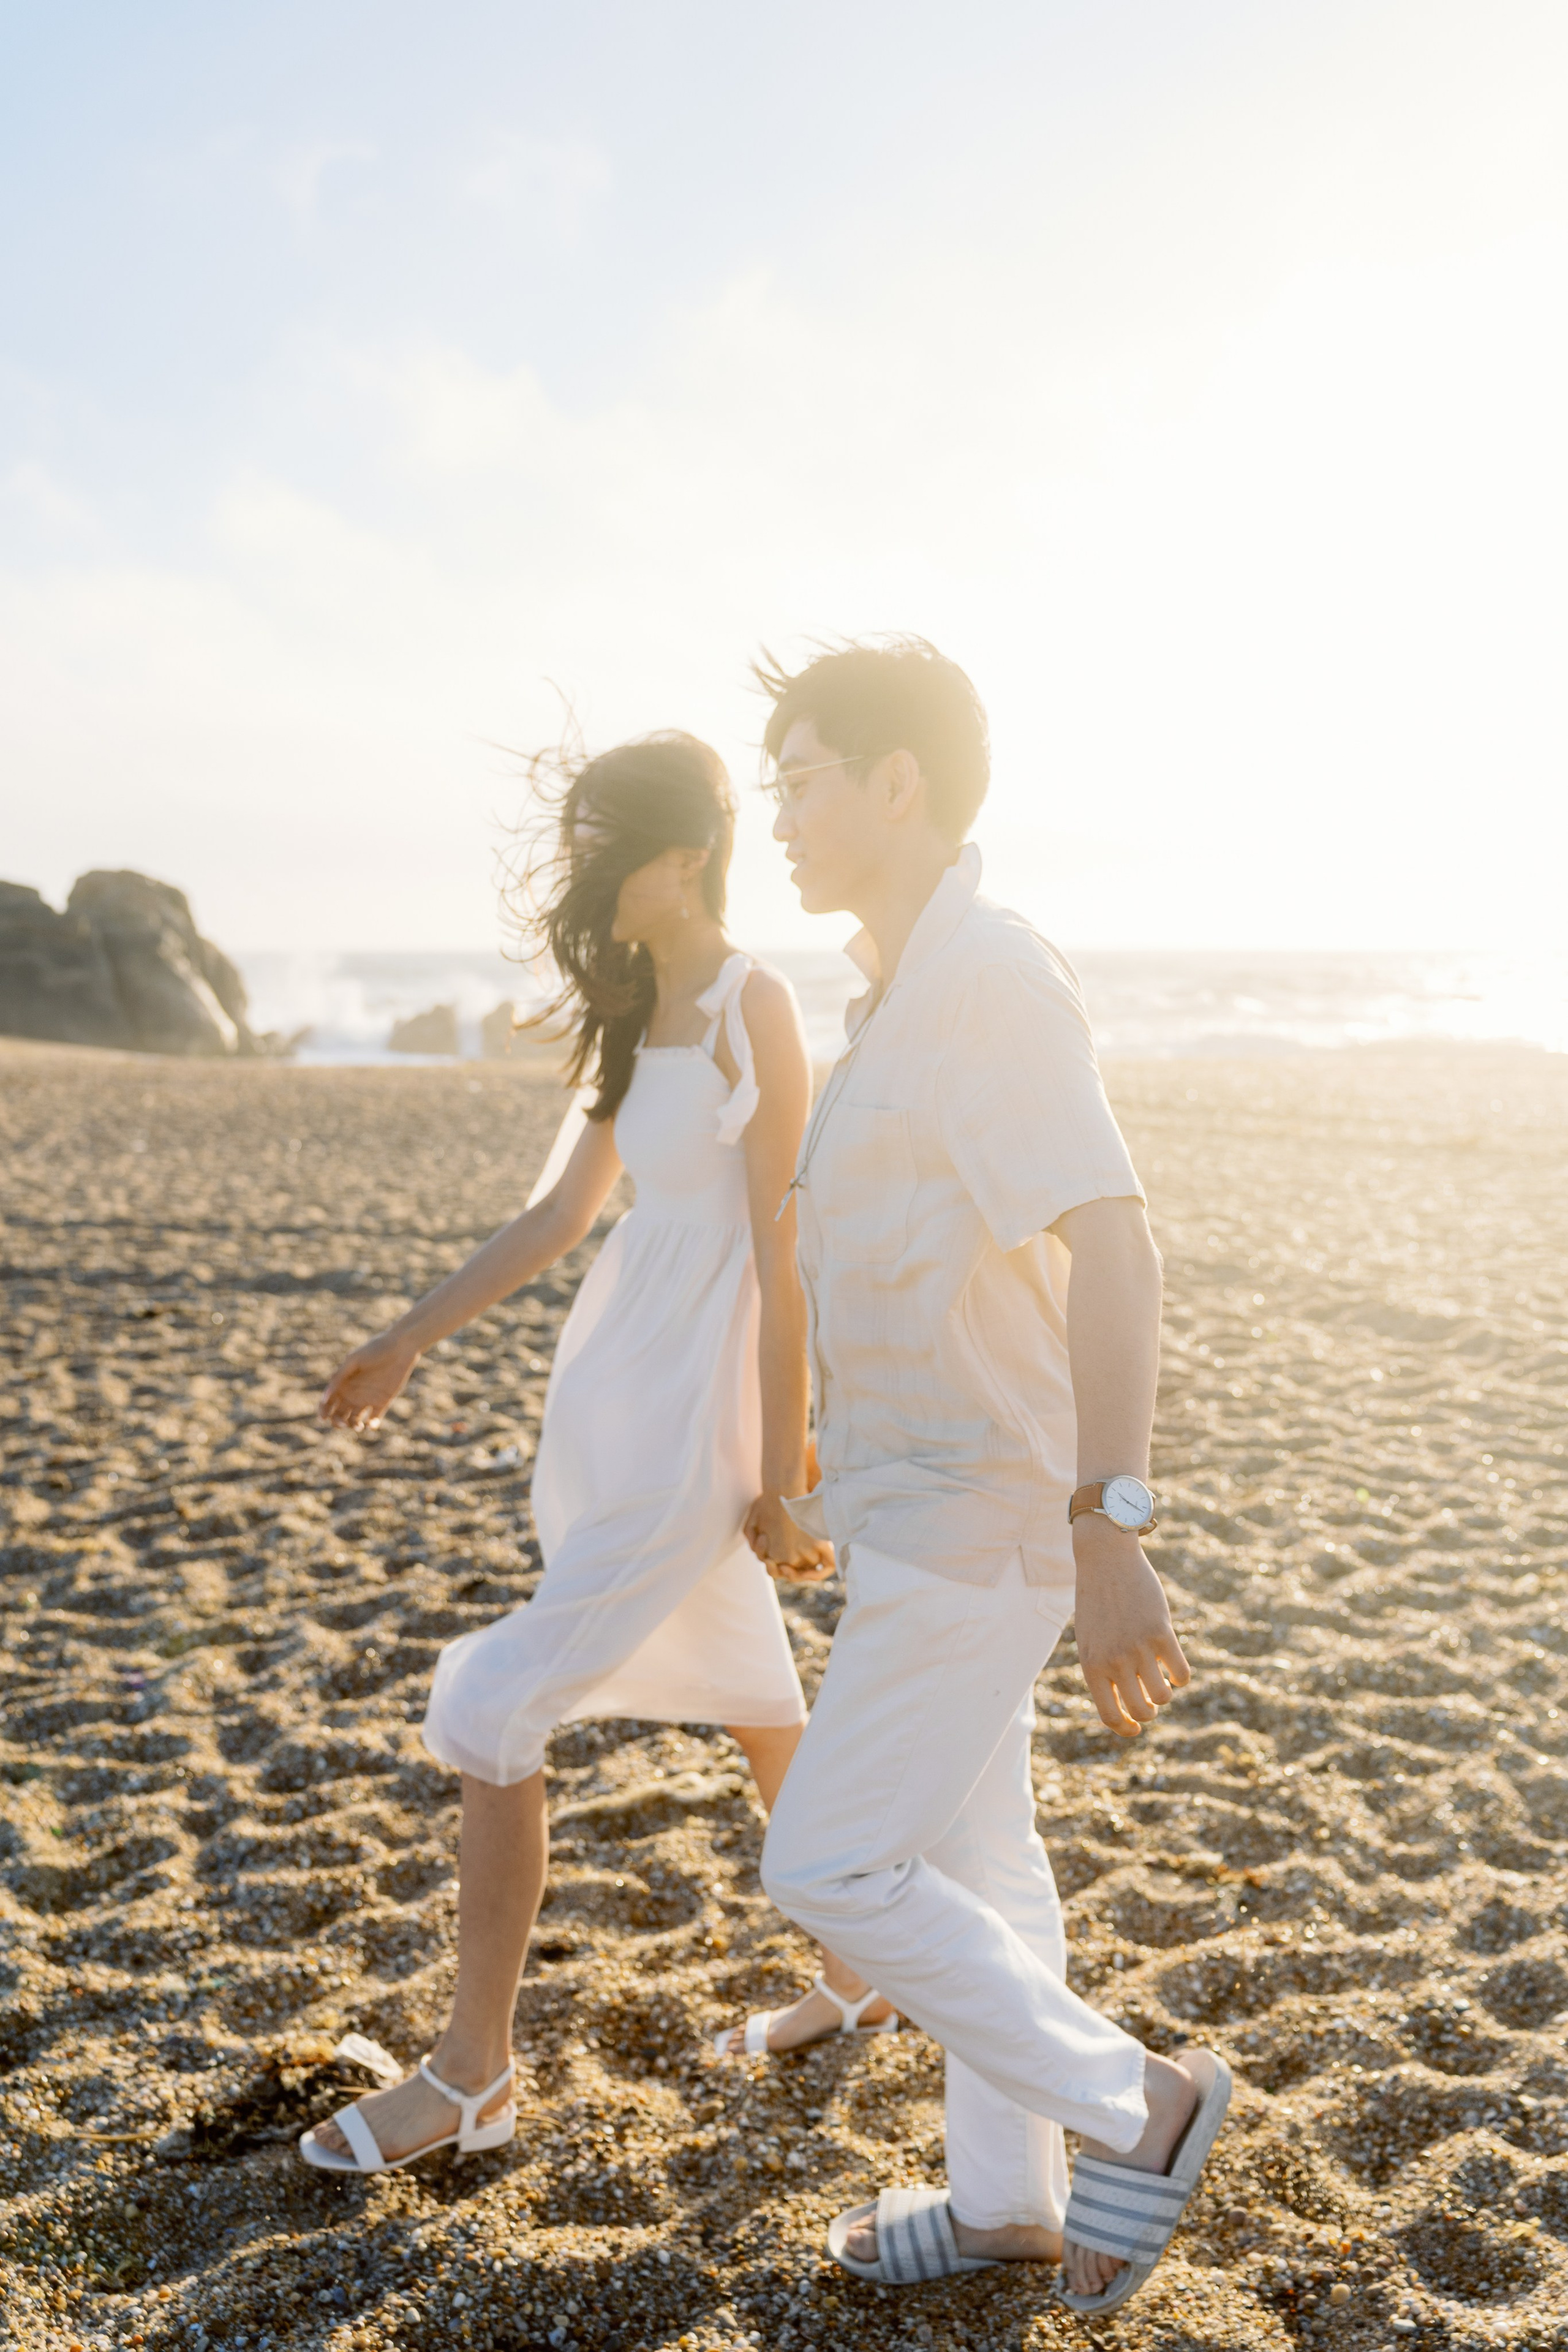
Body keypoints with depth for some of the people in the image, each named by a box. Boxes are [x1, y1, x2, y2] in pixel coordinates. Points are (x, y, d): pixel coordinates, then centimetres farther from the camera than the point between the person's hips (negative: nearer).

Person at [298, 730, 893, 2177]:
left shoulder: (754, 1006, -13)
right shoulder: (636, 1013, 11)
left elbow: (783, 1254, -15)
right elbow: (560, 1216, 16)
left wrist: (777, 1477, -15)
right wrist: (410, 1342, 15)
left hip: (697, 1422, -8)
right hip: (616, 1398, 8)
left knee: (493, 1711, -6)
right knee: (752, 1706, 18)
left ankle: (475, 2073, 9)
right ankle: (862, 1967, 37)